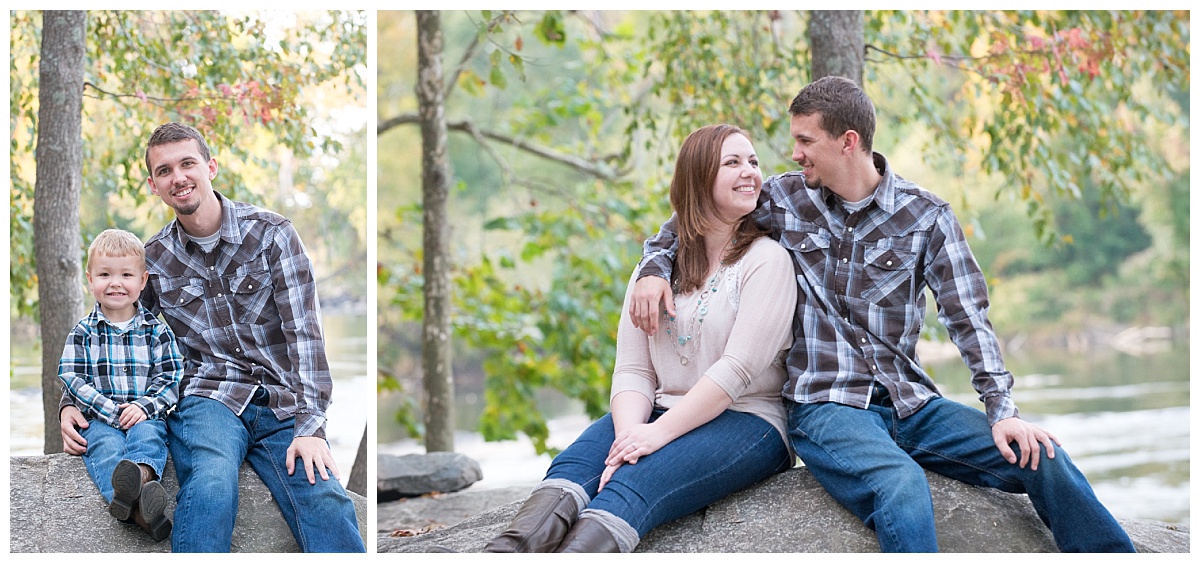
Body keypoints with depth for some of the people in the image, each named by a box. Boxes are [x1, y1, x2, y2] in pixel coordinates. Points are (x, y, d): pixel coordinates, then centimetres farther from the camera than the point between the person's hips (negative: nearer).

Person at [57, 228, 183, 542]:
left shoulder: (157, 332, 12)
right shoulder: (82, 334, 10)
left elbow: (170, 377, 7)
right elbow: (72, 379, 0)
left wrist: (144, 406, -14)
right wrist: (113, 411, -14)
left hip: (145, 417, 1)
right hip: (98, 420, -1)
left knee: (147, 434, -33)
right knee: (105, 446, -33)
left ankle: (141, 472, -68)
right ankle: (138, 507, -64)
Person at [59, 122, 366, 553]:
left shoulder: (271, 233, 2)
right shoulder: (152, 259, 9)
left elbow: (303, 331, -5)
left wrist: (310, 425, -16)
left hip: (281, 401, 0)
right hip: (206, 399, 0)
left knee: (326, 501, -30)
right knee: (211, 485, -35)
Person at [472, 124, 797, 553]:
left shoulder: (766, 260, -1)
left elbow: (738, 368, -13)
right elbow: (632, 370, 5)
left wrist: (659, 433, -21)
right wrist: (629, 433, -17)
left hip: (746, 421, -5)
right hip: (661, 417, 5)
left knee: (636, 482, -34)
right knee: (571, 468, -26)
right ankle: (506, 552, -52)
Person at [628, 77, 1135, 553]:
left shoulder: (924, 216, 4)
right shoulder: (784, 198, 6)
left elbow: (967, 317, 0)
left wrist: (1002, 411, -11)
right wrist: (654, 269, 1)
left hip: (909, 403, 2)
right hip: (824, 406, -2)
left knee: (1043, 458, -16)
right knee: (902, 486, -35)